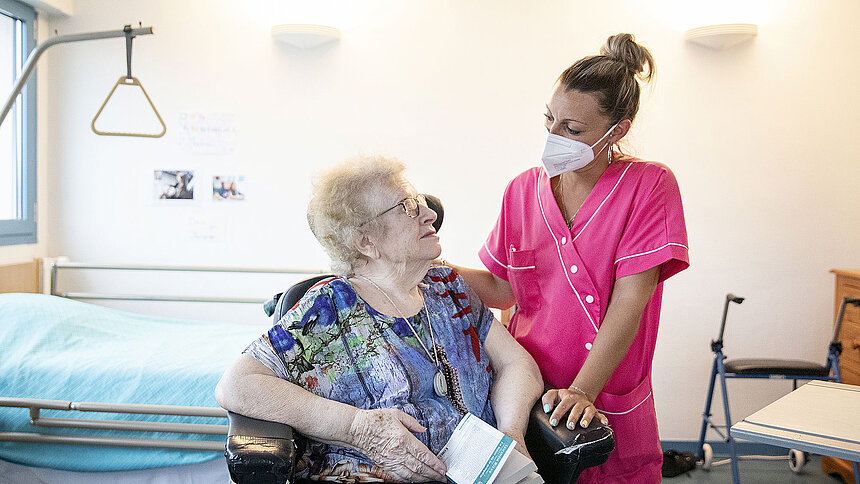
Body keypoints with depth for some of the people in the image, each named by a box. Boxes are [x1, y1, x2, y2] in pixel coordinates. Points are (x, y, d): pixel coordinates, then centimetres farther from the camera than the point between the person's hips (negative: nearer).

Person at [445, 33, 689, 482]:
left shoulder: (649, 185, -8)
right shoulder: (524, 189, 3)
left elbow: (629, 302, -15)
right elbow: (501, 288, 7)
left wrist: (582, 391, -21)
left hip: (609, 408, -2)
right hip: (527, 394, 3)